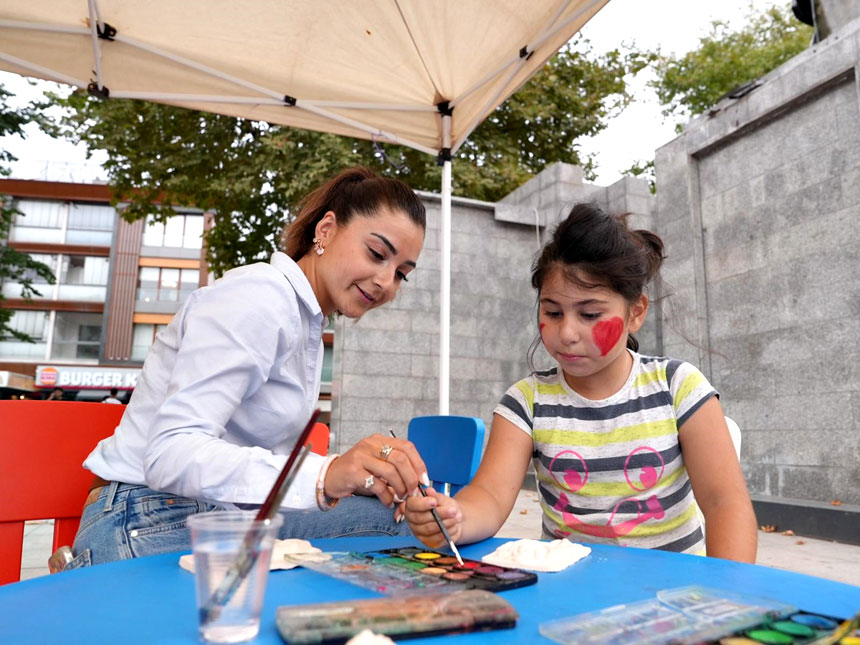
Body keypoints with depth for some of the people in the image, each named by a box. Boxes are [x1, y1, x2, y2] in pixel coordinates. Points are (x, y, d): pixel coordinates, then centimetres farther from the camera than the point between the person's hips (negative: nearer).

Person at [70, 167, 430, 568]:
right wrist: (323, 476, -38)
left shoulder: (307, 325, 14)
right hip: (153, 528, -8)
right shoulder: (259, 296, -16)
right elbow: (170, 454, -26)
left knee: (397, 518, -10)